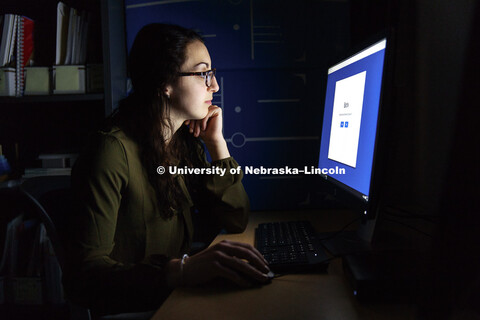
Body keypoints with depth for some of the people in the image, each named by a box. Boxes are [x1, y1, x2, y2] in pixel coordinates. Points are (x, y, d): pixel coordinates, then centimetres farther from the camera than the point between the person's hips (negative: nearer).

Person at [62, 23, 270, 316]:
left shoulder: (185, 142, 4)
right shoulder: (115, 151, -19)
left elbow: (236, 221, 6)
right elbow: (83, 276, -24)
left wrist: (217, 142, -3)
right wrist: (182, 269, -38)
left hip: (176, 297, 7)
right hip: (130, 310, -7)